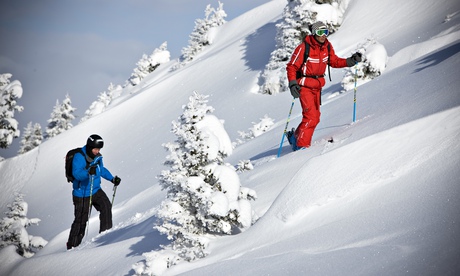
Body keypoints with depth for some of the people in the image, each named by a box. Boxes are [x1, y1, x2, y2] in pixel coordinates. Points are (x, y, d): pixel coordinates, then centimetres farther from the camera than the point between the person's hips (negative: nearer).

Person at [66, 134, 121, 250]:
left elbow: (102, 170, 22)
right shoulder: (79, 157, -19)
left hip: (96, 190, 6)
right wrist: (88, 172, -49)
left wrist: (112, 178, 15)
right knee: (81, 220, 0)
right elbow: (77, 173, -32)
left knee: (106, 206, -17)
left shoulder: (97, 156, 3)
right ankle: (72, 246, 13)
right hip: (82, 194, -6)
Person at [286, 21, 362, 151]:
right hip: (304, 86, -7)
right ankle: (301, 146, -6)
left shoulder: (327, 47, 0)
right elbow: (291, 67, -15)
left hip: (317, 86, 7)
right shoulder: (304, 48, -18)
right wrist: (292, 84, -26)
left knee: (315, 116, 15)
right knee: (311, 117, -16)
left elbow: (334, 61, 13)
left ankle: (295, 136, 32)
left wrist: (350, 61, 0)